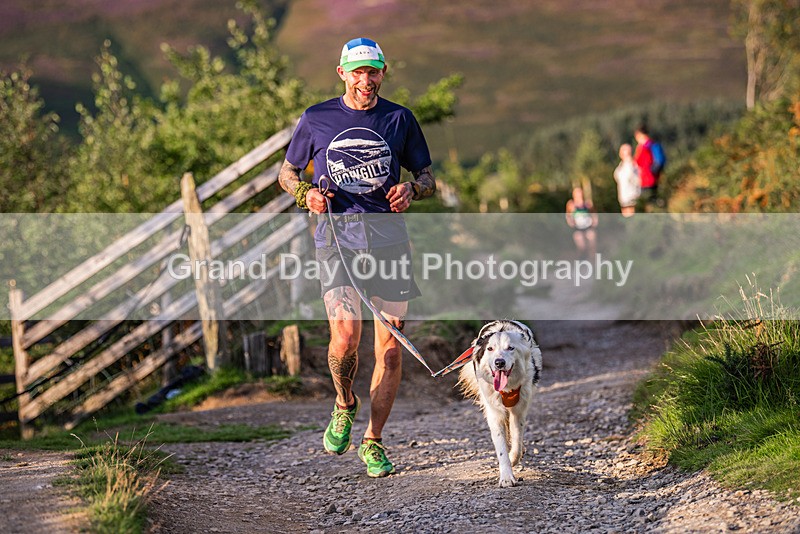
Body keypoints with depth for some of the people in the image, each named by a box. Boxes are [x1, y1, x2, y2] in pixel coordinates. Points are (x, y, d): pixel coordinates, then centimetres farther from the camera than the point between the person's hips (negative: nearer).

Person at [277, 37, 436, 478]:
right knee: (346, 334, -19)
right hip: (337, 231, -2)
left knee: (390, 345, 0)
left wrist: (411, 189, -7)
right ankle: (344, 405, 13)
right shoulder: (316, 119, 6)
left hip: (388, 232, 2)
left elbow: (427, 178, 16)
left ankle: (373, 441, 14)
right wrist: (306, 193, -5)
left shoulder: (400, 119, 10)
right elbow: (287, 172, 17)